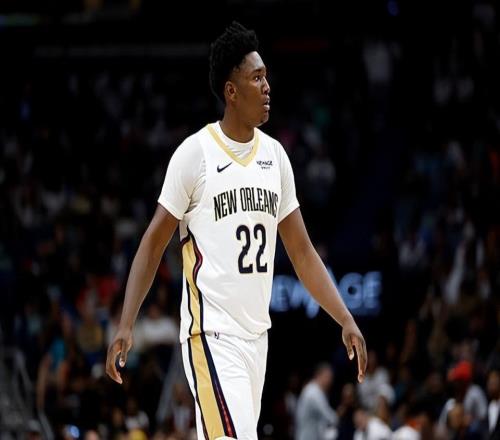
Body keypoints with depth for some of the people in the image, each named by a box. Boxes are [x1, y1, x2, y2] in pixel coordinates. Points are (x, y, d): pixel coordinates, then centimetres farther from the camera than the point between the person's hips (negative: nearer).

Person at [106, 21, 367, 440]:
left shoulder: (275, 155, 10)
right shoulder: (196, 153, -8)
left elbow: (302, 252, 14)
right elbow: (154, 243, -3)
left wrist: (346, 321, 6)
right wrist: (126, 325, -12)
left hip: (256, 334, 7)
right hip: (211, 333, -7)